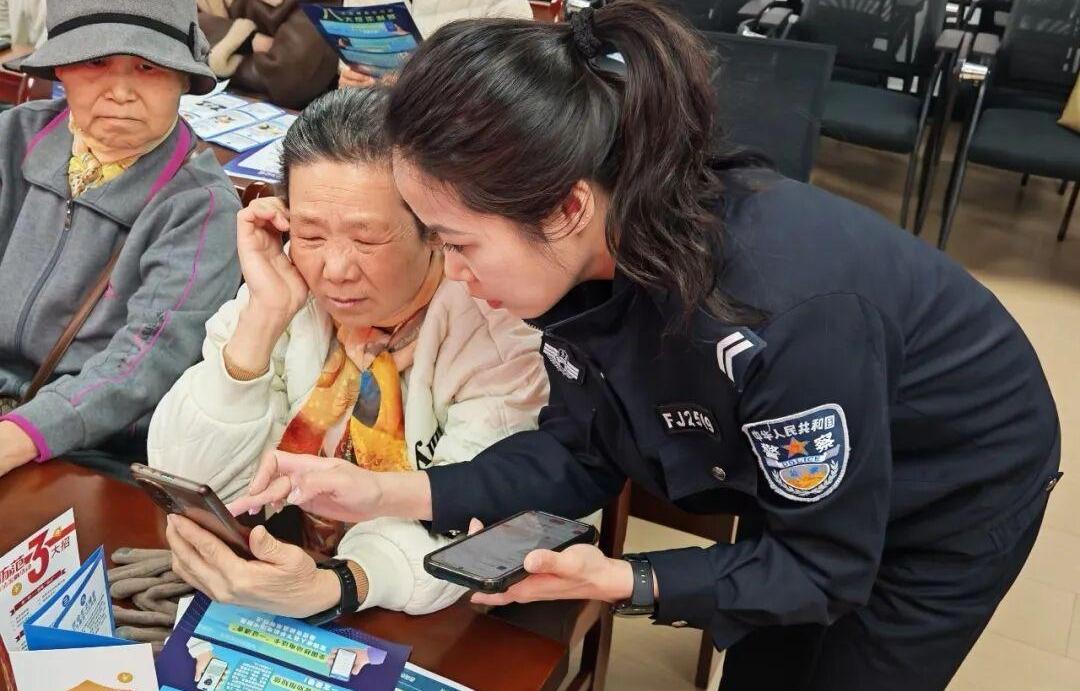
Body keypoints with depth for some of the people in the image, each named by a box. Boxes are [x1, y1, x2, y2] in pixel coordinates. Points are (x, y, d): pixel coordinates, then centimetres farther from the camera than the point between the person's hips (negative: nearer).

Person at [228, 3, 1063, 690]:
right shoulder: (594, 257, -23)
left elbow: (823, 567, -27)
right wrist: (388, 493, -21)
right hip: (799, 479, 6)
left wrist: (627, 583, -39)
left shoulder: (785, 310, -43)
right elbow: (583, 449, -11)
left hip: (958, 489, -5)